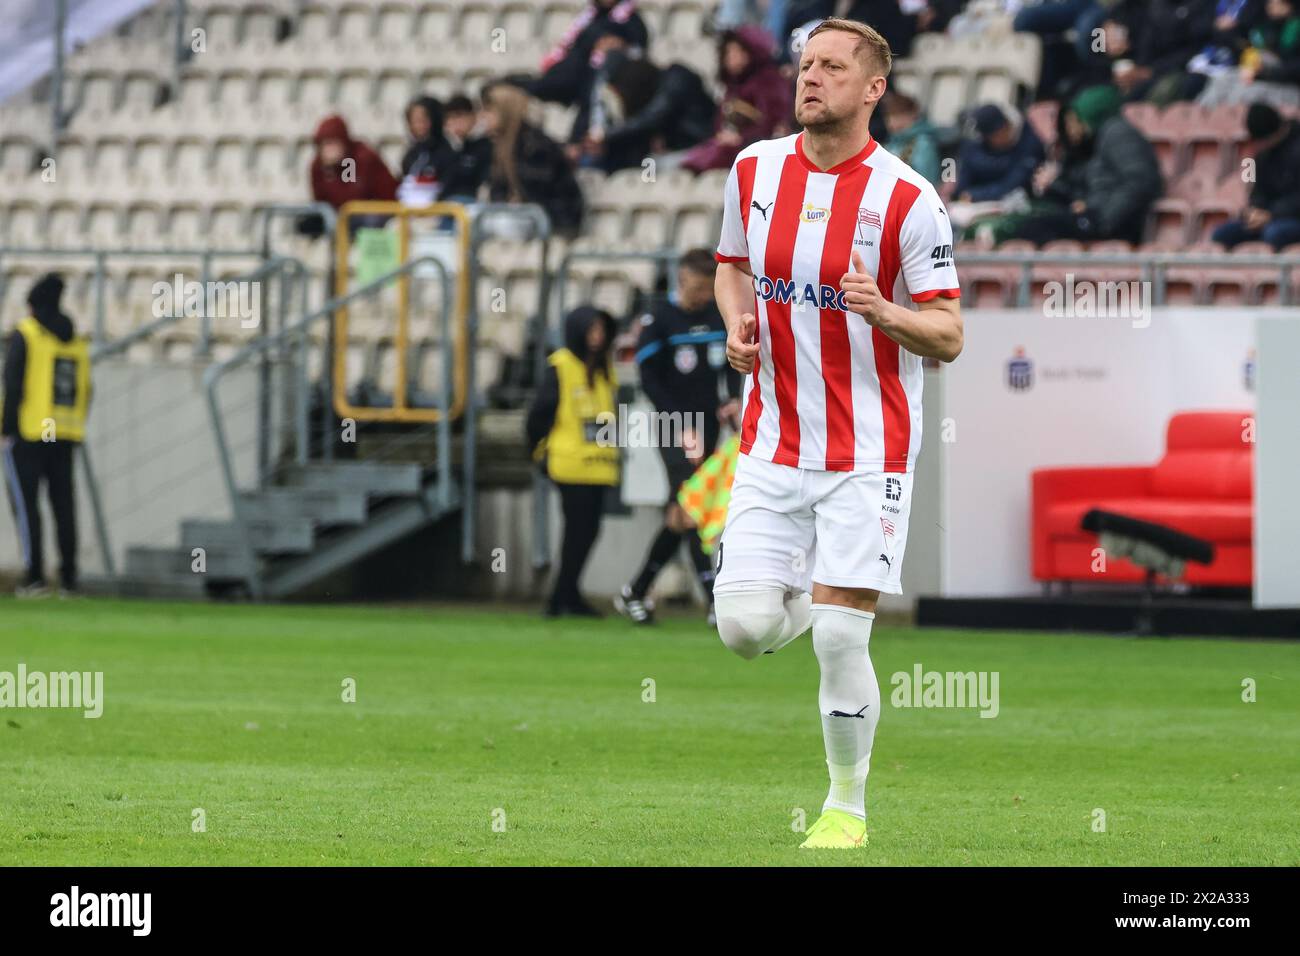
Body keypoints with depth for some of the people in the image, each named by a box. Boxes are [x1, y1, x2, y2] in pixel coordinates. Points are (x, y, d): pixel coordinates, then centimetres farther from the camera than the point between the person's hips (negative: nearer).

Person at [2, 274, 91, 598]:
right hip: (65, 435, 5)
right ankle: (69, 578, 7)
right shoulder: (75, 338, 12)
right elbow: (85, 390, 12)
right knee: (63, 504, 9)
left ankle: (35, 575, -11)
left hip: (28, 433, -5)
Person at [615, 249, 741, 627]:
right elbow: (650, 381, -9)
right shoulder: (658, 321, -6)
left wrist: (733, 398, -2)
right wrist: (682, 426, -15)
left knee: (680, 517, 8)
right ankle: (716, 601, -21)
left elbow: (732, 363, 19)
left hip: (708, 428, 6)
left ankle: (635, 593, 21)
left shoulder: (720, 316, 9)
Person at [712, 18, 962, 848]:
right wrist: (738, 324, 0)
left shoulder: (909, 201, -10)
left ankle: (848, 805, 11)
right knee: (744, 626, -7)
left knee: (839, 640, -9)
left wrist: (884, 312, -27)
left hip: (868, 452, -4)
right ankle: (811, 601, 30)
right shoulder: (755, 170, 4)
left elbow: (948, 337, -7)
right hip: (773, 442, 4)